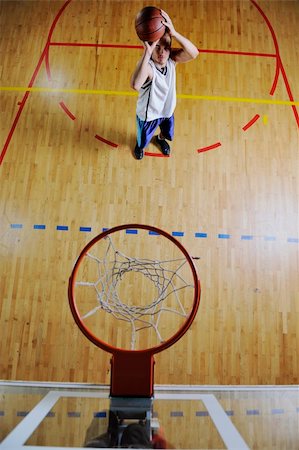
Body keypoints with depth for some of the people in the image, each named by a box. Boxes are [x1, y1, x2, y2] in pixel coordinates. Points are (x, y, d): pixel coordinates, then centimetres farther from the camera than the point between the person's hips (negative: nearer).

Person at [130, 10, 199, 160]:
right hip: (148, 114, -4)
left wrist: (174, 33, -57)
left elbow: (194, 53, -43)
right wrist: (147, 52, -65)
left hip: (167, 109, 5)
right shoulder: (147, 66, -40)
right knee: (143, 139, 28)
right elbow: (135, 85, -63)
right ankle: (140, 146, 67)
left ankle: (160, 139, 76)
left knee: (167, 132, 37)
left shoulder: (172, 59, -24)